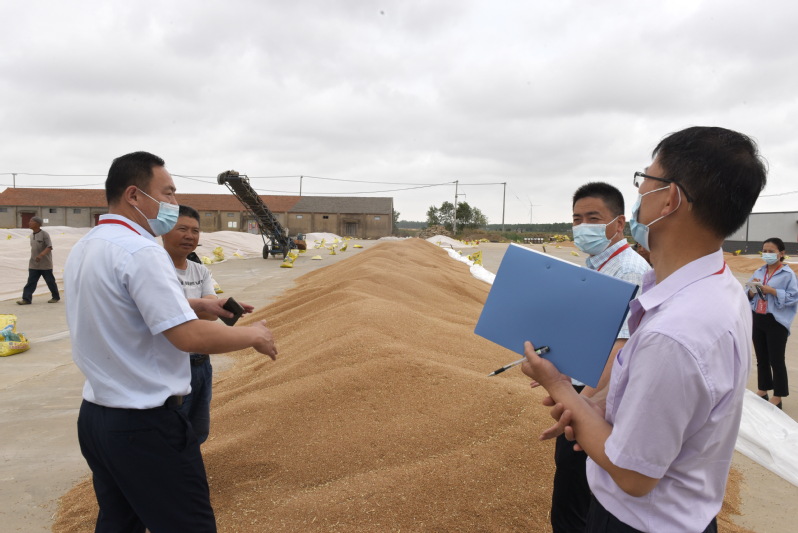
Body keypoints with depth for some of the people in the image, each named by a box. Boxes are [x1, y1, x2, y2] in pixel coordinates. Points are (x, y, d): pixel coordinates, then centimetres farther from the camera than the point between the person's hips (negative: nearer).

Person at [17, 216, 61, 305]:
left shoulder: (44, 234, -12)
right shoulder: (32, 235, 10)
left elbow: (49, 247, -20)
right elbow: (33, 248, 20)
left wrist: (41, 255, -33)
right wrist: (34, 257, 19)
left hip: (45, 264, -6)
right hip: (34, 264, 6)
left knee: (50, 281, 5)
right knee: (31, 282, -1)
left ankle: (56, 297, 19)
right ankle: (26, 299, -2)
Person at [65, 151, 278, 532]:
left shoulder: (82, 249, 8)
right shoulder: (140, 251, -21)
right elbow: (190, 337, -26)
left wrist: (194, 305, 12)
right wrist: (254, 335, -12)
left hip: (94, 415, 9)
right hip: (143, 426, -9)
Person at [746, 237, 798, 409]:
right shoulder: (759, 272, 7)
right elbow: (750, 297, 11)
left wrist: (771, 290, -20)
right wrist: (753, 290, -9)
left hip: (777, 322, -5)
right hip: (757, 320, 6)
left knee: (776, 360, 3)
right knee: (761, 359, 16)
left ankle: (777, 398, 15)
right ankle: (762, 391, 30)